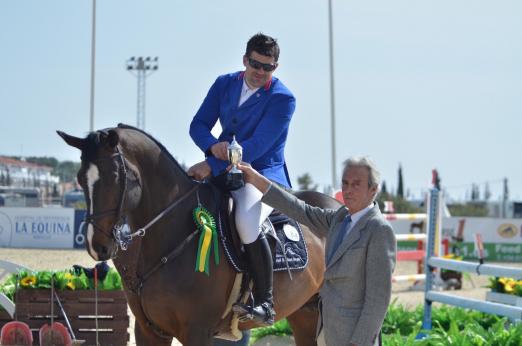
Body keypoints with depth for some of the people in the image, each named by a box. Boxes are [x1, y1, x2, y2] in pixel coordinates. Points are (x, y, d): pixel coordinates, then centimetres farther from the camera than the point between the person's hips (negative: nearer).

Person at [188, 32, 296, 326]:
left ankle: (265, 304, -23)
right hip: (223, 172, 7)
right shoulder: (225, 84, 7)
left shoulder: (283, 99, -11)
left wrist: (211, 166, -26)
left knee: (246, 223, -35)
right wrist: (213, 147, -20)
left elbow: (257, 146, -20)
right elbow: (199, 124, 4)